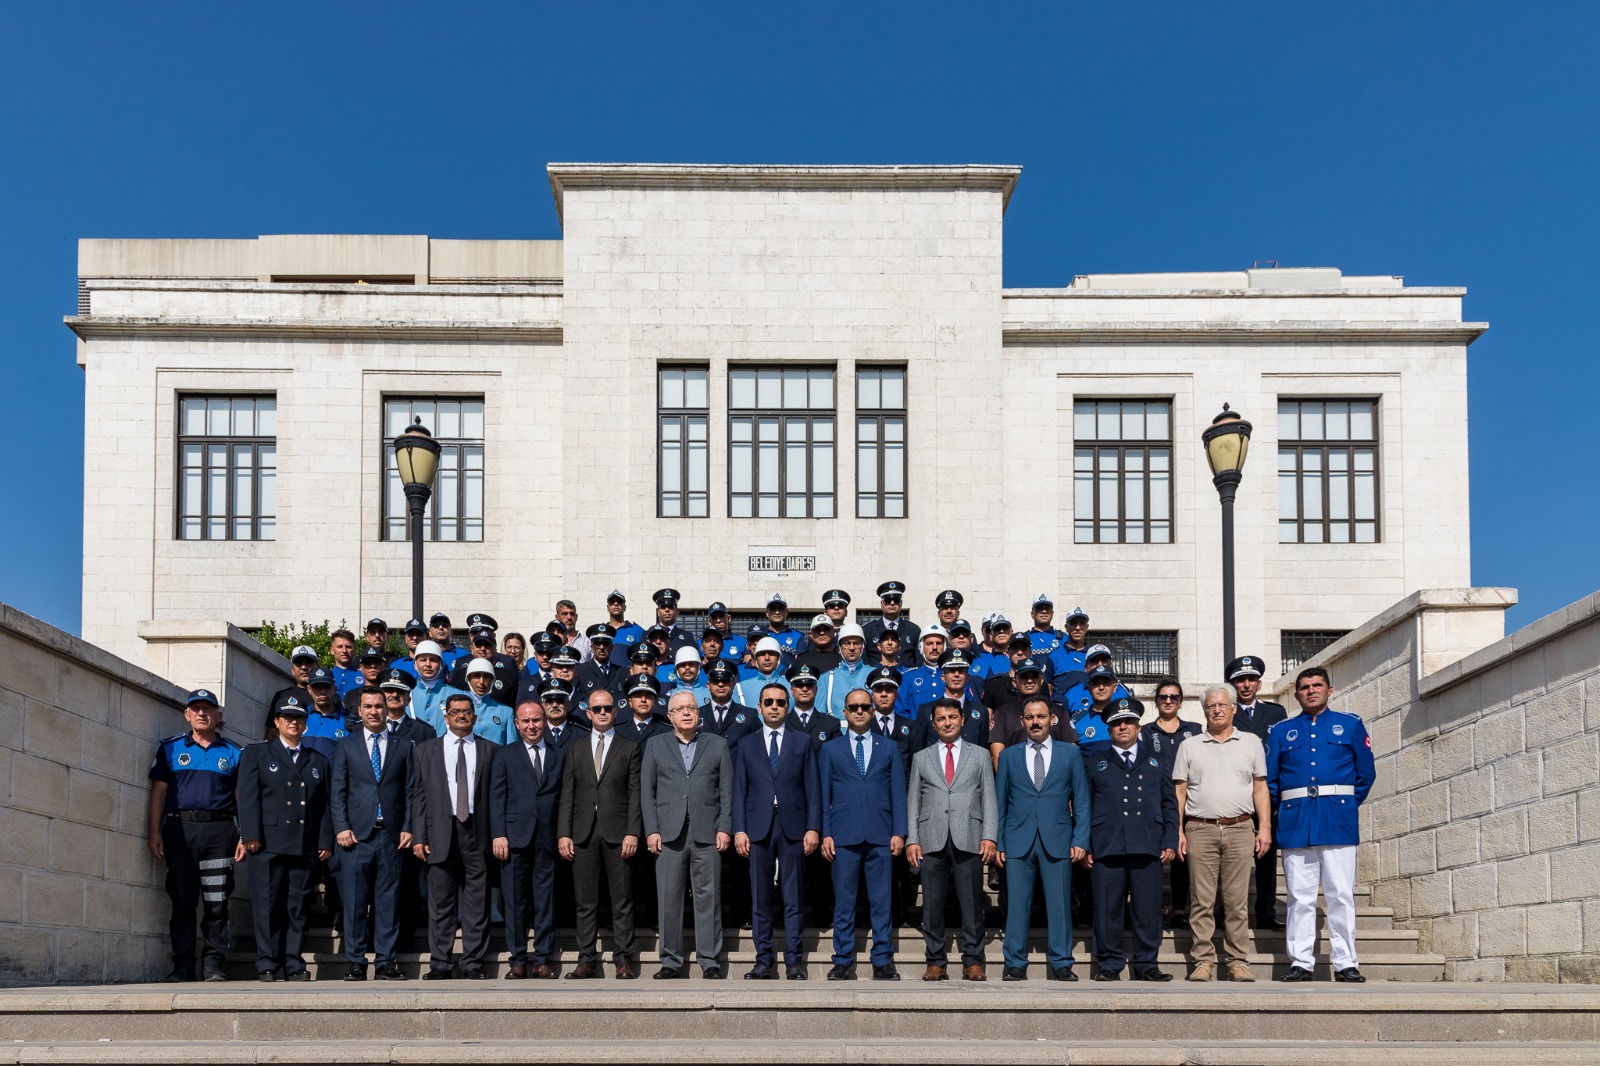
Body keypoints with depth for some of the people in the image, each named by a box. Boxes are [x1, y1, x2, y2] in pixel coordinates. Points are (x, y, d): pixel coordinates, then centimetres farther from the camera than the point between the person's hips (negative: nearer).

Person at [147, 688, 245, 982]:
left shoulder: (233, 753, 12)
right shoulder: (170, 748, 13)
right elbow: (158, 793, 10)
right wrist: (155, 833, 0)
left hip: (219, 831, 0)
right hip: (179, 829, 0)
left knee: (217, 902, -3)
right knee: (182, 900, 1)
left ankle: (213, 964, 2)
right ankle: (183, 965, 6)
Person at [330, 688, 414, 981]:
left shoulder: (403, 747, 13)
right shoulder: (346, 746, 11)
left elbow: (408, 792, 10)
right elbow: (338, 791, 6)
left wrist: (407, 828, 0)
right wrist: (341, 827, -5)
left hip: (391, 835, 1)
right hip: (356, 835, -1)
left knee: (388, 901, 0)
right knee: (354, 901, -2)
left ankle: (385, 962, 4)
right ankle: (357, 962, 3)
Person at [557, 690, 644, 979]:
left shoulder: (629, 748, 7)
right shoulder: (575, 749, 12)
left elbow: (635, 793, 1)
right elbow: (567, 793, 8)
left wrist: (633, 832, -8)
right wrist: (563, 833, -1)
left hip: (618, 833, -2)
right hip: (583, 833, 2)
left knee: (622, 901, 0)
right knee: (586, 902, 3)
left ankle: (623, 960, 4)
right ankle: (586, 960, 7)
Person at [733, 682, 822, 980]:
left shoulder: (803, 742, 10)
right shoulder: (746, 744, 12)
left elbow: (812, 788, 5)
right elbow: (739, 790, 8)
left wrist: (813, 828, -4)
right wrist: (739, 829, -2)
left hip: (793, 828, -1)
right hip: (758, 827, 1)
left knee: (794, 899, 0)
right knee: (760, 899, 2)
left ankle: (794, 962, 4)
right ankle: (764, 961, 7)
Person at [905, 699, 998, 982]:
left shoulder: (980, 755, 14)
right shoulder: (921, 758, 16)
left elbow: (989, 799, 8)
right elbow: (913, 802, 12)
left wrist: (990, 837, -4)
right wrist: (911, 840, 1)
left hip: (968, 839, -1)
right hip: (931, 839, 1)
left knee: (972, 903, -3)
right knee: (932, 904, 0)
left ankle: (972, 962, 3)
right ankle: (936, 963, 6)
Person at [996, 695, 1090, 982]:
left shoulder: (1070, 753, 10)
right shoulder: (1009, 756, 12)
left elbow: (1081, 800, 7)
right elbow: (999, 803, 11)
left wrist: (1080, 840, -2)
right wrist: (997, 843, 3)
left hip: (1057, 841, -1)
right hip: (1018, 842, 1)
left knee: (1059, 905, -1)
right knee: (1016, 905, 0)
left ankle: (1060, 964, 6)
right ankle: (1015, 964, 6)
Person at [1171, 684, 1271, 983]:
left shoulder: (1251, 743, 12)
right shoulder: (1189, 746, 11)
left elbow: (1260, 788, 11)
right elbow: (1179, 792, 9)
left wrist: (1265, 828, 2)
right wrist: (1178, 831, 1)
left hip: (1239, 829, 0)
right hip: (1200, 829, 0)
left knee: (1237, 901, 0)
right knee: (1202, 901, -1)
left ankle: (1238, 963, 3)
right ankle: (1203, 961, 2)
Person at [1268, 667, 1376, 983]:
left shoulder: (1351, 725, 11)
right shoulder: (1281, 731, 14)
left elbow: (1366, 773, 10)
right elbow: (1269, 779, 12)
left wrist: (1347, 804, 6)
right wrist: (1284, 810, 6)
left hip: (1338, 822, -1)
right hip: (1295, 823, 1)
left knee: (1341, 895, -3)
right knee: (1300, 896, 1)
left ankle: (1345, 963, 1)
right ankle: (1300, 963, 5)